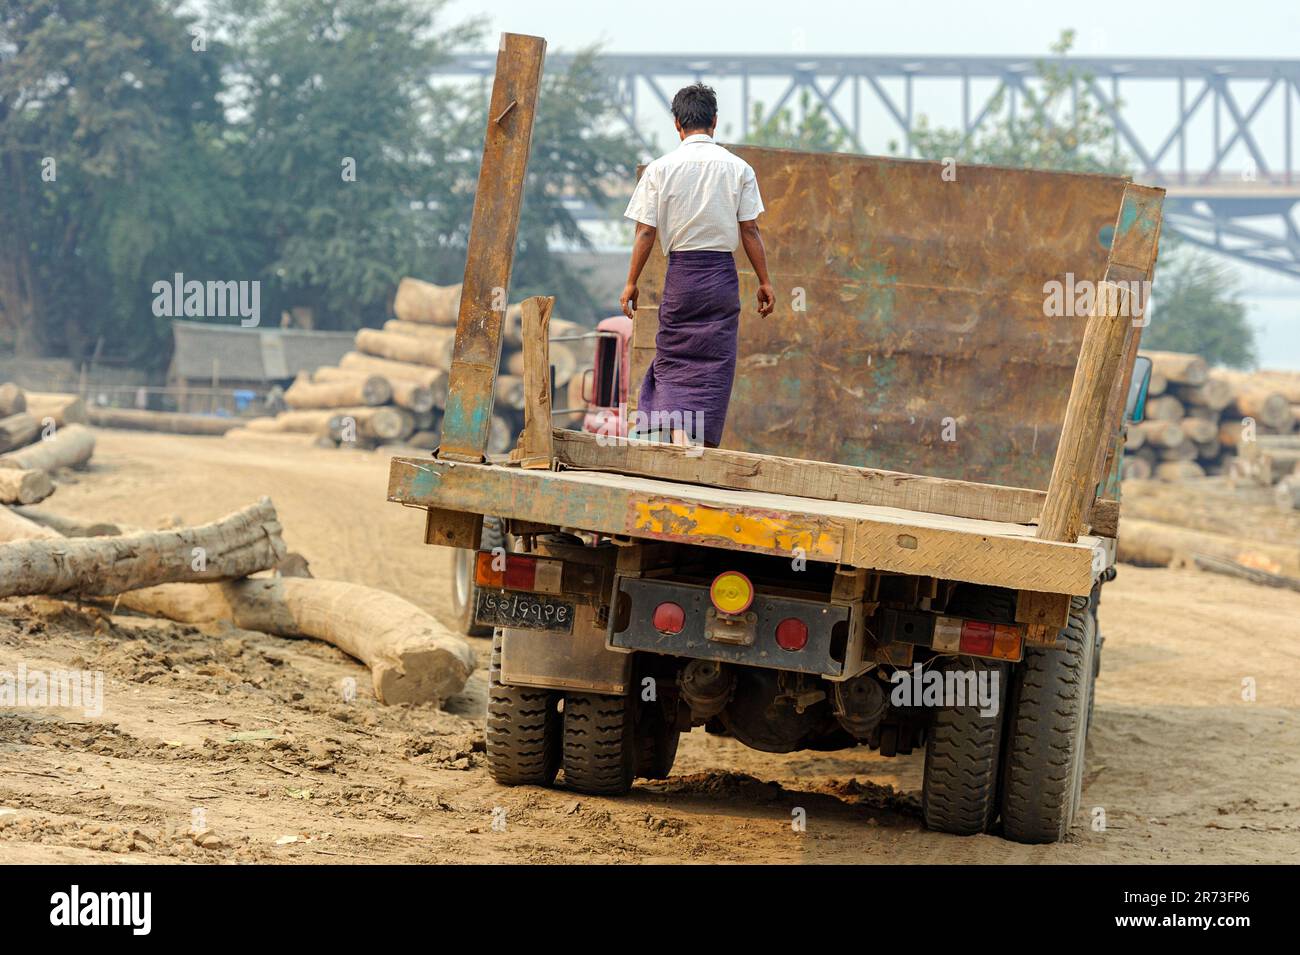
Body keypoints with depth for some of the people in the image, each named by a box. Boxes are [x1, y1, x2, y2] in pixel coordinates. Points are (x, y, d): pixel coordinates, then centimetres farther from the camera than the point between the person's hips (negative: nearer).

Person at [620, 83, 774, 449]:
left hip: (680, 273, 0)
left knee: (673, 359, 7)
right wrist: (764, 282, 7)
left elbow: (645, 232, -2)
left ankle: (677, 434, -13)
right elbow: (750, 230, 0)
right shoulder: (738, 168, 1)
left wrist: (631, 283, 5)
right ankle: (705, 450, 2)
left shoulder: (661, 168, -1)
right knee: (715, 364, 5)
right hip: (722, 274, 0)